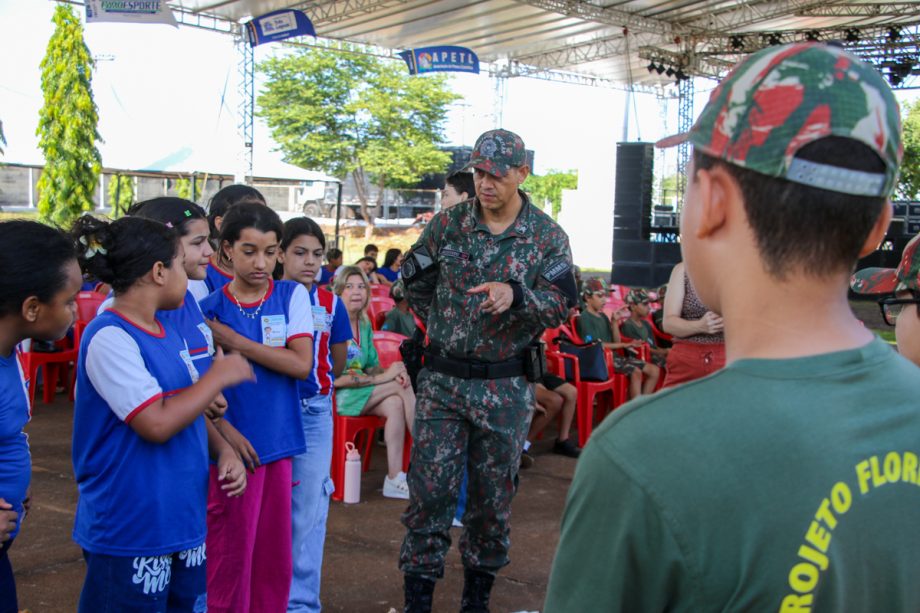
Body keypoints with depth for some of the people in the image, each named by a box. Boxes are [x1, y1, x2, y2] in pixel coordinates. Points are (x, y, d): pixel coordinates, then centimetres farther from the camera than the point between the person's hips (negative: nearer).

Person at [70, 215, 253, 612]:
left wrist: (224, 451, 2)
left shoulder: (167, 330, 9)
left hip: (184, 518, 8)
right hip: (129, 533, -8)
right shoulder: (109, 338, -19)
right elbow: (157, 423, -25)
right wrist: (219, 376, -14)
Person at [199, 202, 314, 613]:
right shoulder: (209, 308, -2)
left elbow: (301, 364, -10)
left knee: (274, 557, 10)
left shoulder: (292, 296, 2)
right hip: (233, 444, -2)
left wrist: (232, 340, -12)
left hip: (278, 443, 2)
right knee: (230, 557, 4)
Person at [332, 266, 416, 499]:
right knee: (402, 387, -19)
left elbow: (371, 366, 13)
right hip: (334, 394, -7)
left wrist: (390, 372, -12)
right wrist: (381, 378, -21)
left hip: (361, 391, 7)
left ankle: (395, 478, -26)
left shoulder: (364, 325, 11)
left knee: (395, 405, -23)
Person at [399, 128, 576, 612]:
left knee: (494, 494, 10)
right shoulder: (448, 223, 1)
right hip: (443, 379, 1)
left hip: (506, 386, 0)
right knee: (429, 488, -1)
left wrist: (516, 295, -25)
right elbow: (414, 279, 13)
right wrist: (443, 324, 10)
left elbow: (560, 305, -8)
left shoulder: (548, 237, -2)